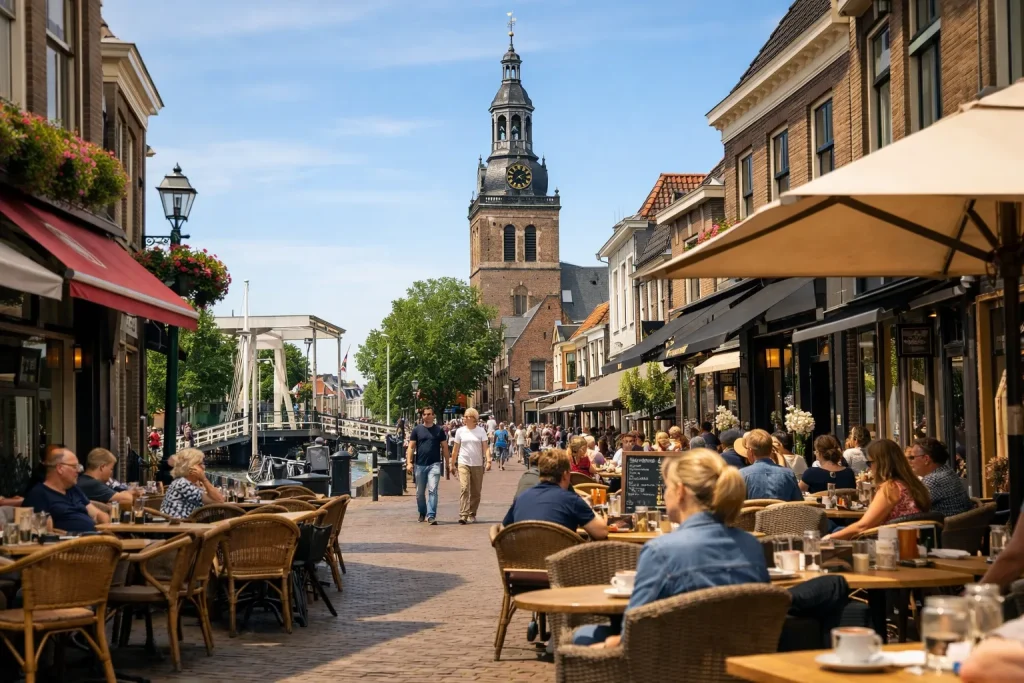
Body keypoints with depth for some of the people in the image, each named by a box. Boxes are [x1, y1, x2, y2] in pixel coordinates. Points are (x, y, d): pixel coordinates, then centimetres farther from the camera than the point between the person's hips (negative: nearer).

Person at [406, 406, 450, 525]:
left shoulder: (439, 430, 4)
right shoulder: (417, 430, 5)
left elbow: (444, 447, 7)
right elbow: (411, 447, 3)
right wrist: (409, 462, -7)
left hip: (434, 464, -2)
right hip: (420, 465, 2)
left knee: (433, 490, -14)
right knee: (420, 492, 13)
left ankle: (431, 515, -16)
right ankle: (422, 513, 32)